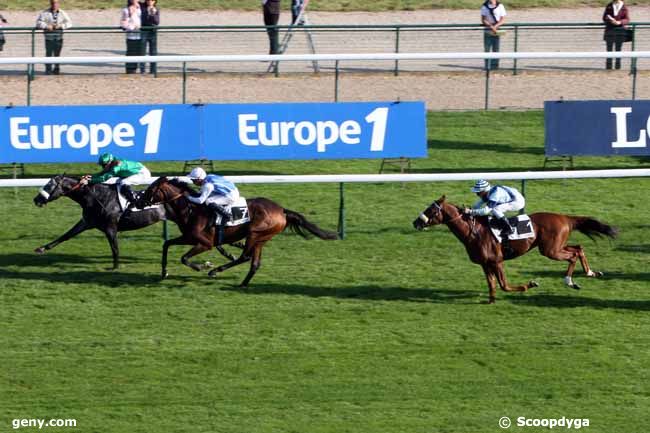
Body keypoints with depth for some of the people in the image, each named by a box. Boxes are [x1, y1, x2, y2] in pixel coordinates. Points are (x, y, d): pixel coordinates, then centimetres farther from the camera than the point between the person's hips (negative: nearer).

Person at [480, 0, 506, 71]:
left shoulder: (500, 6, 3)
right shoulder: (485, 7, 4)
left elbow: (503, 20, 0)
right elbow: (483, 20, -2)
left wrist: (495, 26, -17)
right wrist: (491, 26, -18)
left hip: (497, 31, 0)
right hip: (487, 31, 0)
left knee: (496, 49, -1)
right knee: (487, 49, -1)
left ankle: (495, 65, 3)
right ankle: (487, 67, 2)